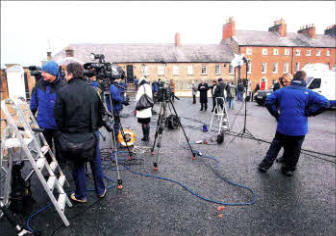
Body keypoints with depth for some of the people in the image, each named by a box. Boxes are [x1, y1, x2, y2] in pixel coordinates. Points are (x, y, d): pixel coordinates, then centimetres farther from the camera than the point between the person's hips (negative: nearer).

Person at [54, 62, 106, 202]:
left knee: (78, 165, 12)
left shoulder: (62, 92, -10)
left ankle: (81, 195, 26)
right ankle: (101, 191, 30)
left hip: (74, 134, -2)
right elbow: (101, 111, 6)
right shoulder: (92, 90, 0)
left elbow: (58, 116, -7)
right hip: (92, 133, 3)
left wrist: (64, 131, 8)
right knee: (96, 162, 16)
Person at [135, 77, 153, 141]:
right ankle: (147, 137, 16)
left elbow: (137, 99, -9)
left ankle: (145, 137, 6)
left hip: (142, 109, -5)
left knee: (143, 123, 2)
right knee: (147, 123, 11)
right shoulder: (149, 88, 6)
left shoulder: (141, 88, -9)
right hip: (148, 109, 5)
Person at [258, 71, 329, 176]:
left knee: (274, 147, 16)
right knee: (294, 151, 17)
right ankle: (289, 169, 30)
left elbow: (269, 100, -6)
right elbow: (325, 103, -11)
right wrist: (309, 112, -2)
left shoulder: (283, 90, 0)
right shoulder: (307, 93, -3)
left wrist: (276, 114, 2)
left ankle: (265, 165, 21)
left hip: (283, 127, 1)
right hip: (299, 129, -1)